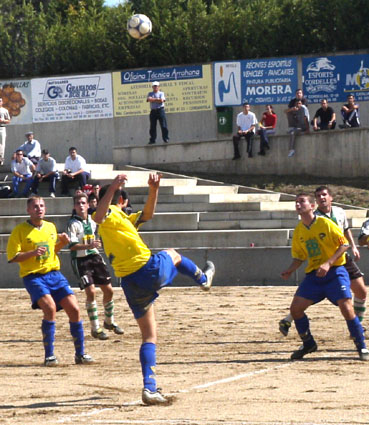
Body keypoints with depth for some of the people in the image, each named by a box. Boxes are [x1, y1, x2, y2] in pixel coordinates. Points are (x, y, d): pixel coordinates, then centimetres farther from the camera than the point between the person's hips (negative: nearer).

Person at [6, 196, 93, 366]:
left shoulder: (51, 227, 12)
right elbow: (12, 256, -8)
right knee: (50, 307, -27)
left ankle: (80, 354, 8)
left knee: (74, 309, -6)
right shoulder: (20, 230, -4)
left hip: (54, 274, 5)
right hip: (33, 276, -5)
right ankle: (49, 355, -16)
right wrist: (32, 253, -22)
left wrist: (62, 242, 6)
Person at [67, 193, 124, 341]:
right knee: (91, 292, -14)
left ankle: (109, 322, 28)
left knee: (108, 290, 6)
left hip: (95, 257, 6)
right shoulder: (73, 223, -11)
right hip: (80, 260, -6)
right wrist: (89, 246, -31)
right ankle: (95, 328, -5)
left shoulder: (93, 220, 7)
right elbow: (72, 246, -21)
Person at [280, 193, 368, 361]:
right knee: (295, 308, -5)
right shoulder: (298, 231, 6)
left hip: (335, 272, -5)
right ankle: (308, 344, 16)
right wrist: (290, 270, -4)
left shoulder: (325, 223, -10)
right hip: (313, 276, 5)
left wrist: (328, 263, -19)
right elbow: (299, 257, 16)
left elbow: (344, 244, -9)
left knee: (347, 308, -17)